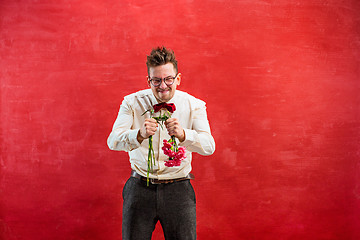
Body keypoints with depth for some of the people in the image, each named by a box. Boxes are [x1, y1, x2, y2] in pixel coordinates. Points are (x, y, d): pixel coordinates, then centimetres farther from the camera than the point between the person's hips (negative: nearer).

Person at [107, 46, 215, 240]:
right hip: (140, 188, 0)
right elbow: (113, 141, -13)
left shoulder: (194, 105, -1)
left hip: (178, 190, 0)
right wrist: (140, 135, -34)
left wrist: (182, 134, -34)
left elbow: (209, 146, -14)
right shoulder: (132, 103, -1)